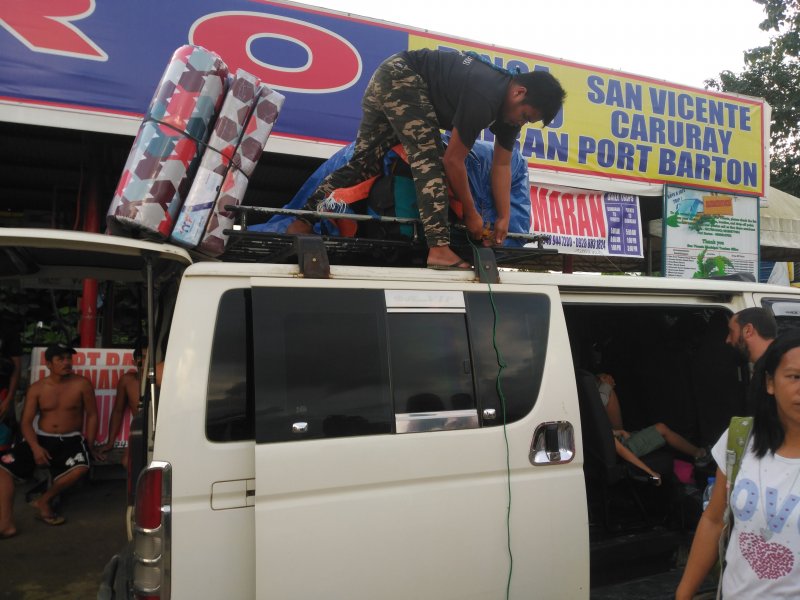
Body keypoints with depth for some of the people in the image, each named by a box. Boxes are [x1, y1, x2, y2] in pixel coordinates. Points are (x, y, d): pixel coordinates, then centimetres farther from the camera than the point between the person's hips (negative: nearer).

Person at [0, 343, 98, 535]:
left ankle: (44, 501, -8)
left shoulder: (82, 384, -2)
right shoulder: (37, 388, 4)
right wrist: (35, 447, -15)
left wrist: (88, 446, -3)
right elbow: (26, 422, 1)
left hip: (70, 440, -2)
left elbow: (92, 415, 3)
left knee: (81, 467, -32)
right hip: (41, 439, 3)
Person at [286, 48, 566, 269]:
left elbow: (502, 165, 3)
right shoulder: (485, 98, -28)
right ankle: (439, 248, -25)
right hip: (401, 75, -9)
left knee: (365, 160, 7)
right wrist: (471, 214, -14)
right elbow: (453, 160, -23)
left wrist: (504, 218, -2)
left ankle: (303, 221, 8)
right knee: (429, 157, -19)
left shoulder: (510, 104, -1)